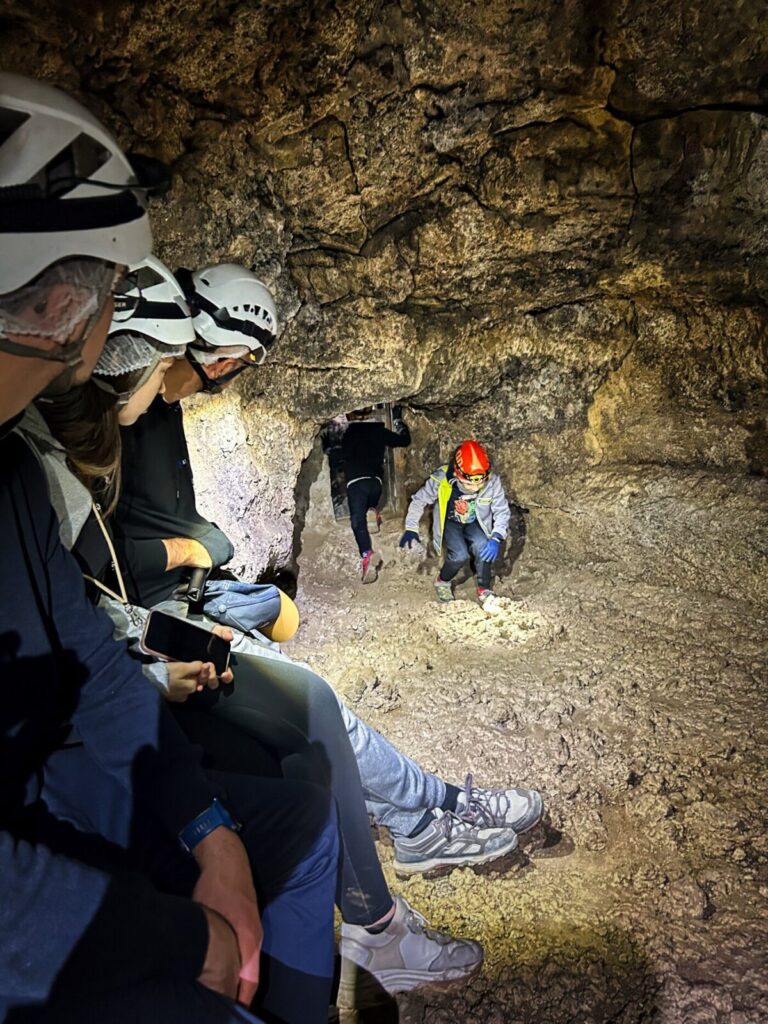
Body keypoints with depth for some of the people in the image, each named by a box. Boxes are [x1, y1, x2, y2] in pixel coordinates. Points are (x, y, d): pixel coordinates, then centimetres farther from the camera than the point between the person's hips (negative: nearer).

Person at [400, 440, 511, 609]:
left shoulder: (492, 482, -27)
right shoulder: (442, 479, -30)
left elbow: (502, 512, -16)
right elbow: (419, 500, -14)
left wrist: (496, 538, -32)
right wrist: (411, 528, -21)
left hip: (475, 524, 1)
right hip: (450, 523, -1)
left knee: (482, 546, -29)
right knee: (459, 555, -24)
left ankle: (484, 590, -7)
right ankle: (443, 581, 9)